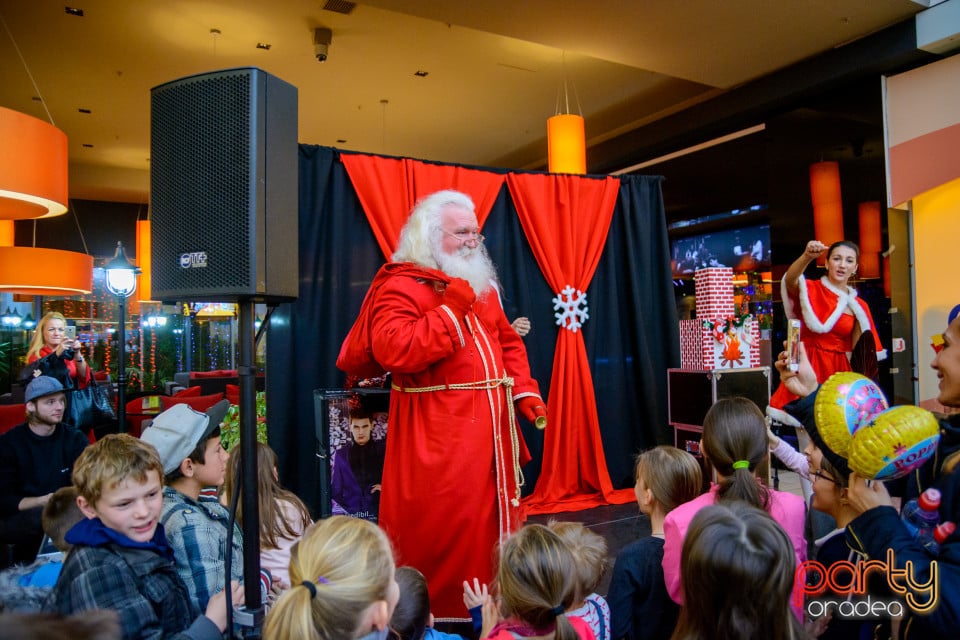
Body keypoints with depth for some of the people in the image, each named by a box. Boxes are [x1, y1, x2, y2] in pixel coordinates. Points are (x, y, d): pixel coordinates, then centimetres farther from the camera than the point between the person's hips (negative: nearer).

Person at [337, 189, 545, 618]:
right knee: (438, 529, -2)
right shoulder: (400, 287, -10)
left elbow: (508, 342, 20)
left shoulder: (480, 285, 15)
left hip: (489, 425, 8)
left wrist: (524, 392, 5)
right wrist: (452, 308, -22)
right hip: (438, 434, -8)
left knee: (491, 521, 18)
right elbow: (395, 352, -26)